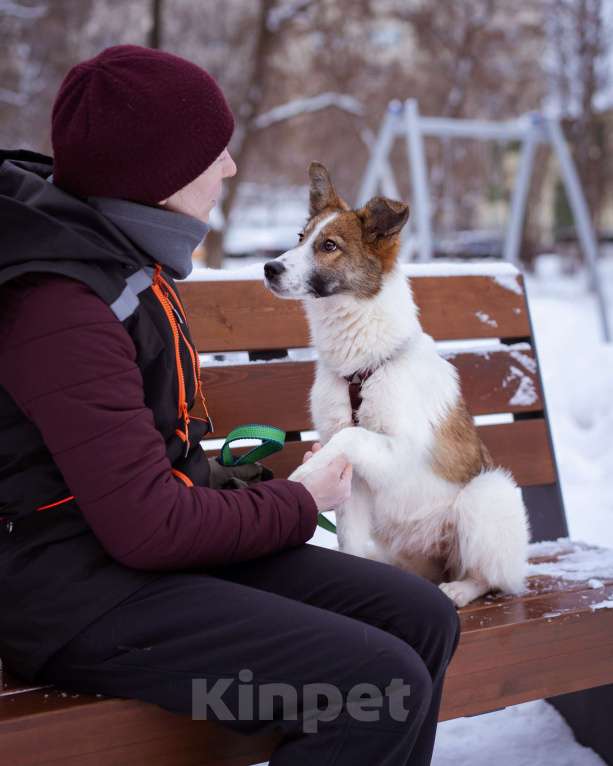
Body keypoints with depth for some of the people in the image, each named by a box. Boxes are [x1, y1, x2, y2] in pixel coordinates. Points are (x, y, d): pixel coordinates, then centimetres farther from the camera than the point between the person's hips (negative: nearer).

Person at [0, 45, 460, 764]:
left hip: (153, 543, 10)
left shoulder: (123, 257, 9)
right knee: (382, 685, -22)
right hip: (78, 596, -10)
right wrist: (299, 505, -8)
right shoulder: (63, 313, -23)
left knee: (422, 621, 1)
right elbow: (148, 528, -23)